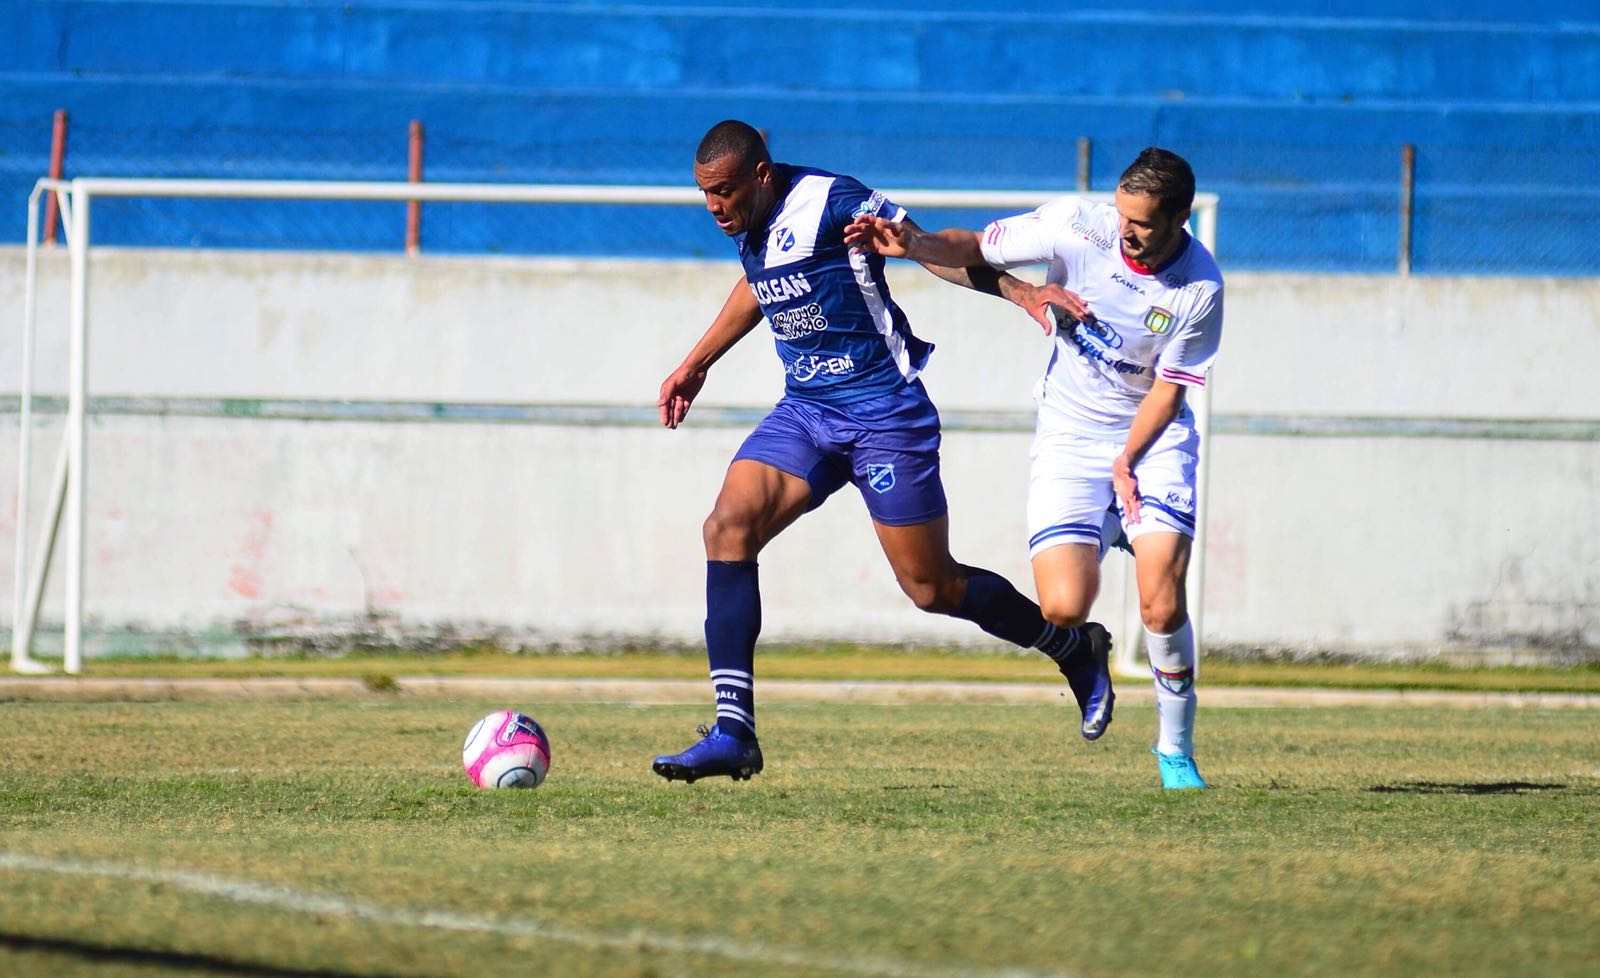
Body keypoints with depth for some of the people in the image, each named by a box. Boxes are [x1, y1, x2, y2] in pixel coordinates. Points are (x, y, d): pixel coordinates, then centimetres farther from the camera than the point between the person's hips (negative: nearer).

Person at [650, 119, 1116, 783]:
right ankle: (733, 733, -19)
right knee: (728, 525, -16)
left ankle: (1076, 649, 26)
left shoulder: (834, 202, -18)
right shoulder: (745, 226, 3)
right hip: (804, 411, 7)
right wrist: (696, 365, 30)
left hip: (883, 415, -7)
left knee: (931, 588, -1)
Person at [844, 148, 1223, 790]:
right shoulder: (1078, 225, -16)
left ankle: (1175, 745, 6)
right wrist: (915, 245, -24)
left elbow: (1167, 390, -7)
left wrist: (1126, 461, -15)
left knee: (1161, 604, -17)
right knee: (1063, 609, -17)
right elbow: (972, 250, -6)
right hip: (1069, 435, 1)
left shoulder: (1200, 289, -16)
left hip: (1152, 437, -1)